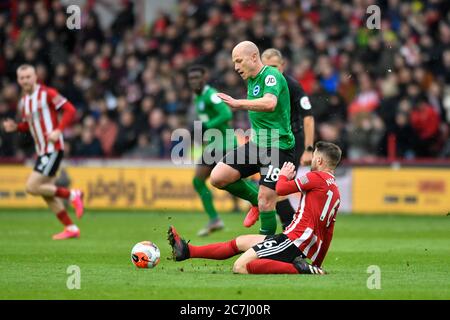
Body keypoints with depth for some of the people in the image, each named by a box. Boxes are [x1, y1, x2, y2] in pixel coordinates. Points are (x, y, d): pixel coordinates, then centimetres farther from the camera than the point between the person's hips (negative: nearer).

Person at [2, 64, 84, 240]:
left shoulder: (47, 93, -11)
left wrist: (58, 130, -24)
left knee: (32, 187, -15)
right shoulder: (23, 101, 12)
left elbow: (70, 110, -13)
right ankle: (71, 228, 15)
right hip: (41, 151, 9)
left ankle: (73, 195, -2)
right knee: (47, 193, 8)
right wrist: (15, 127, 2)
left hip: (53, 149, -9)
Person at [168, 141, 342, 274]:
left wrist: (283, 176, 19)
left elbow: (281, 189, -4)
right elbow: (327, 233, 22)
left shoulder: (317, 177, -8)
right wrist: (317, 264, 27)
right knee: (240, 242, 20)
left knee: (240, 267, -21)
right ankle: (188, 251, 27)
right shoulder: (336, 192, 19)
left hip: (294, 239, -10)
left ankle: (297, 268, -22)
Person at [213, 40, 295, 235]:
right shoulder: (252, 80, 14)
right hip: (257, 144, 9)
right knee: (218, 177, -2)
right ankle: (255, 200, 18)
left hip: (278, 146, -9)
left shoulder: (271, 76, -15)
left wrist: (238, 103, -41)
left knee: (265, 204, -12)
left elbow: (269, 103, -36)